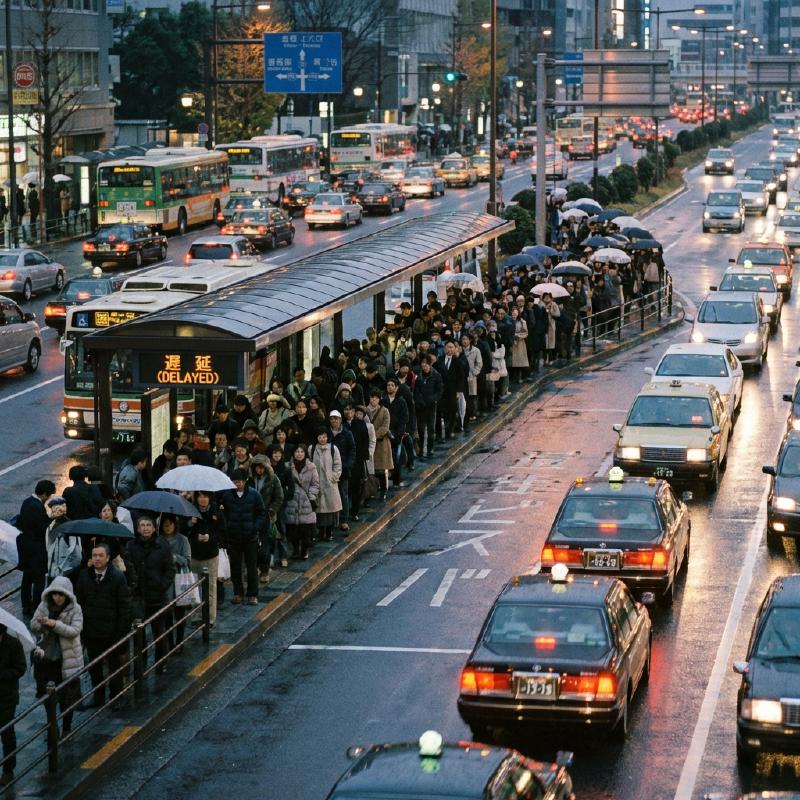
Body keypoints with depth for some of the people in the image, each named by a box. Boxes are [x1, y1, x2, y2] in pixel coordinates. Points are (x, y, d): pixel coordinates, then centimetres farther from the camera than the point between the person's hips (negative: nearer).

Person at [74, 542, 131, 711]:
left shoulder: (118, 577, -12)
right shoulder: (84, 576, -2)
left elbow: (124, 607, -10)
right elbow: (78, 602, 4)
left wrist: (122, 631, -13)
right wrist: (79, 626, -1)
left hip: (111, 631, -3)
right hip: (91, 631, 3)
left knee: (115, 665, 11)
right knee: (94, 666, 15)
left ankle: (116, 697, 25)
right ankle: (97, 695, 29)